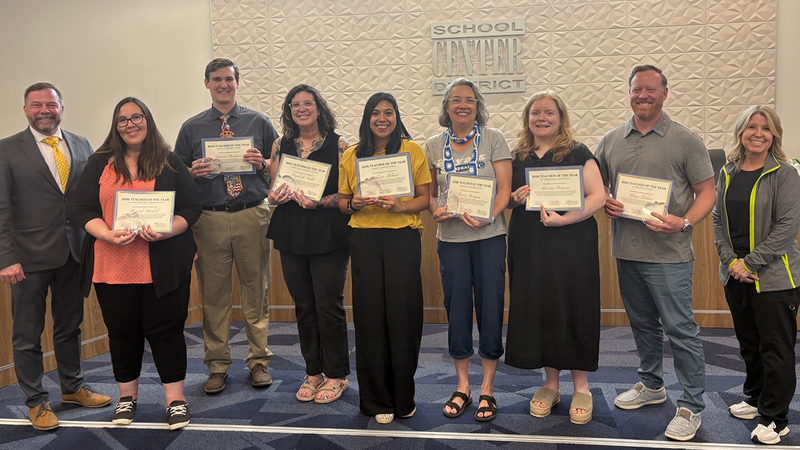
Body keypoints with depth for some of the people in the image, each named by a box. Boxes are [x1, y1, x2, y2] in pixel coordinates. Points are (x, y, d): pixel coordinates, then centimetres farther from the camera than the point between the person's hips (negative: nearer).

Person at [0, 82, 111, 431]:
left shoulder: (81, 145, 7)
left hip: (74, 253, 4)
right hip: (30, 257, -4)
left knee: (70, 326, 18)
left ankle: (72, 388, 34)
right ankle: (36, 402, 21)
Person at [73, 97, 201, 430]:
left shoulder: (170, 163, 6)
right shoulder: (99, 164, 9)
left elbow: (191, 208, 2)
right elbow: (84, 210, 4)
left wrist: (166, 231, -16)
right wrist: (109, 234, -15)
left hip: (162, 267, -1)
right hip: (113, 266, 2)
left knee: (166, 330, 1)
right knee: (122, 332, 10)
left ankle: (175, 398, 13)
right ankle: (127, 396, 27)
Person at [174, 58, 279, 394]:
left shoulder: (259, 122, 8)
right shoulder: (191, 128, 10)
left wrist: (263, 163, -10)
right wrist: (194, 171, -10)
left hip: (253, 217, 0)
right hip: (209, 219, 1)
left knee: (256, 290, 5)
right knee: (213, 294, 5)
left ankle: (259, 361, 18)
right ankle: (218, 365, 17)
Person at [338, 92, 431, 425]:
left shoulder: (412, 151, 4)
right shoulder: (351, 156, 10)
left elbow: (424, 198, 3)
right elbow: (342, 201, 14)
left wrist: (399, 206, -15)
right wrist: (354, 203, -8)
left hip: (402, 237, -2)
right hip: (364, 239, 2)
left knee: (402, 315, -1)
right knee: (370, 316, 3)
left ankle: (403, 398, 14)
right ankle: (376, 400, 15)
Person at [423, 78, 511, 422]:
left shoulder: (492, 138, 1)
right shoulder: (433, 146, 8)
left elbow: (505, 187, -4)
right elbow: (428, 192, 12)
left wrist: (488, 216, -20)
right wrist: (436, 210, -10)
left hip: (489, 235, -2)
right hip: (451, 237, 2)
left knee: (490, 307, 0)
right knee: (456, 309, 7)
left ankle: (487, 388, 15)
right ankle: (462, 387, 21)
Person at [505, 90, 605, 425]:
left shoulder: (577, 153, -1)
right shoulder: (518, 157, 12)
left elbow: (597, 197, -9)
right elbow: (506, 199, 20)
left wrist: (563, 219, -20)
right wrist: (516, 198, -3)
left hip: (570, 244, -4)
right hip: (528, 247, 4)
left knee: (573, 309, -1)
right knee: (537, 309, 6)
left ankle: (581, 388, 13)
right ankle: (550, 384, 21)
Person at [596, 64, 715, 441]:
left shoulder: (685, 140, -3)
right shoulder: (611, 141, 9)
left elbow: (706, 191, -3)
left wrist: (684, 222, -20)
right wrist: (604, 203, -5)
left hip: (668, 254, -5)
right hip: (626, 250, 5)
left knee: (680, 329, -3)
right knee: (642, 323, 19)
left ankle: (691, 407, 10)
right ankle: (651, 385, 37)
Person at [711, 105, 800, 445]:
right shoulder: (728, 173, 8)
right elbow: (718, 219, 8)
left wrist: (750, 262, -16)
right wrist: (730, 261, -6)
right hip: (735, 276, 5)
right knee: (749, 343, 18)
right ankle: (756, 398, 36)